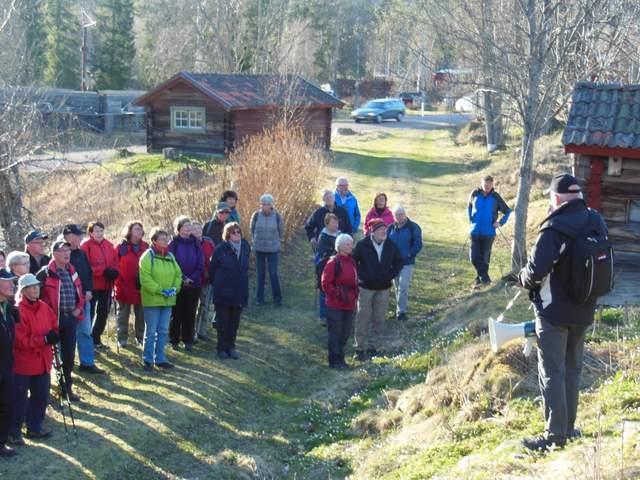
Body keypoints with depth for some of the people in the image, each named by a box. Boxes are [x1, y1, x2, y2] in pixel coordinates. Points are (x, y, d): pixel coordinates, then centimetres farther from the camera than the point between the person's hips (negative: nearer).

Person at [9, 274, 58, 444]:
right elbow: (21, 341, -20)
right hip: (23, 363, -7)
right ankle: (14, 432, 14)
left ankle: (35, 427, 29)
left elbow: (54, 327, 12)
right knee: (19, 399, 2)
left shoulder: (44, 308, 5)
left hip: (42, 362, 7)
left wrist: (54, 336, -11)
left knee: (41, 396, 15)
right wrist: (44, 339, -26)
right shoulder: (18, 311, -16)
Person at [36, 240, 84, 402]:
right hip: (53, 318, -6)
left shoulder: (72, 272, 12)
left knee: (69, 354, 11)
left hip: (71, 318, 6)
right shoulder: (46, 273, -9)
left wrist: (79, 308, 9)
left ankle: (67, 387, 21)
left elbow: (79, 292, 22)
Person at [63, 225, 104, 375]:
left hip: (84, 298, 6)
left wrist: (89, 290, -1)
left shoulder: (82, 254, 10)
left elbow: (89, 273, 15)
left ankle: (87, 362, 15)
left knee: (85, 331, 9)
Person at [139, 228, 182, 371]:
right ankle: (148, 360, 10)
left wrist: (175, 288, -4)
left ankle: (160, 358, 22)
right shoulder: (148, 256, -10)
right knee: (151, 331, 0)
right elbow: (145, 278, -16)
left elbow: (178, 274, 12)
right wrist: (159, 290, -19)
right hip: (152, 300, -6)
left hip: (168, 300, 6)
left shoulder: (170, 256, 10)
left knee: (163, 331, 12)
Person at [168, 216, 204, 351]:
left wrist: (192, 278, -11)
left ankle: (188, 341, 15)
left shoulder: (196, 243, 5)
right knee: (176, 313, 3)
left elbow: (201, 264, 1)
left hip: (194, 285, 3)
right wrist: (183, 279, -15)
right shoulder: (173, 244, -4)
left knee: (190, 314, 7)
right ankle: (174, 340, 13)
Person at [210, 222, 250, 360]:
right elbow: (212, 269, -1)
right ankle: (222, 348, 15)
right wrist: (216, 284, 8)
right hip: (223, 293, -4)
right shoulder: (221, 250, -13)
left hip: (240, 292, 4)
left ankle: (231, 347, 22)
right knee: (223, 322, 5)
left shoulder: (245, 247, 0)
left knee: (235, 322, 11)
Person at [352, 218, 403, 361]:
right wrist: (361, 276, -7)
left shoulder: (390, 245, -1)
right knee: (363, 318, 0)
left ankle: (373, 347, 20)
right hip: (366, 287, -3)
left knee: (379, 320, 8)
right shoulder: (362, 245, -11)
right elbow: (353, 261, 0)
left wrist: (391, 275, 2)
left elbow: (398, 262, 12)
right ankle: (359, 349, 7)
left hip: (383, 288, 3)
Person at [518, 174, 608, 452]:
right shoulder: (597, 223, 2)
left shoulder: (555, 227, -22)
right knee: (572, 369, 18)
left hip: (554, 311, -7)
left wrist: (524, 279, -6)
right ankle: (569, 428, 27)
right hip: (584, 311, 7)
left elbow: (536, 269, -27)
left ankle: (555, 436, 4)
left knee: (552, 374, 1)